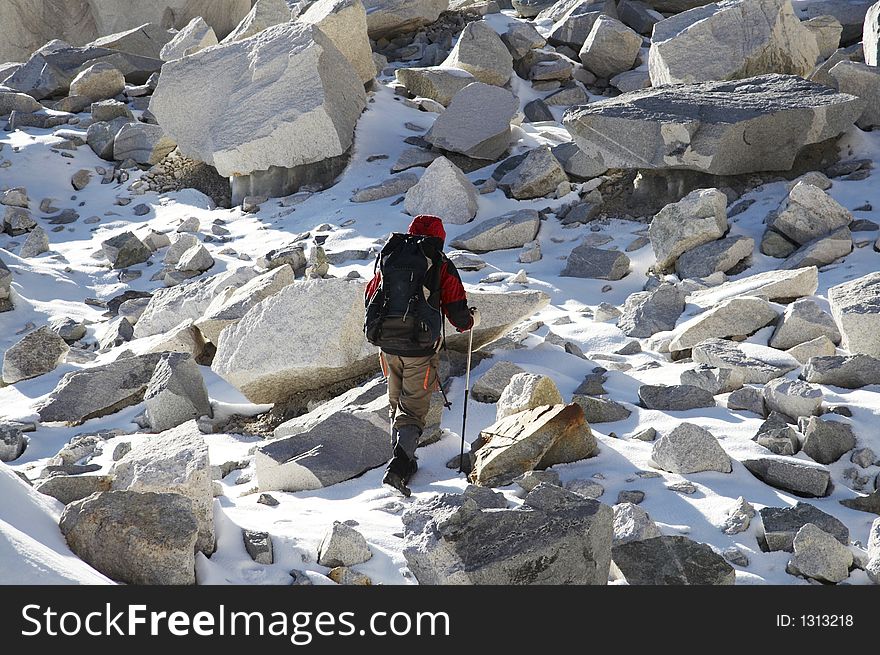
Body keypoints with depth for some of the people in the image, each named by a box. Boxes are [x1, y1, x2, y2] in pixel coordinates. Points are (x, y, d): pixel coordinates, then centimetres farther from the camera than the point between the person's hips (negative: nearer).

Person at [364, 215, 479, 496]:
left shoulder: (387, 258, 8)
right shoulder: (440, 264, -5)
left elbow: (369, 298, 19)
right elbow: (458, 312, -5)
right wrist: (471, 319, 18)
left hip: (387, 345, 4)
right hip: (420, 347, -4)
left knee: (397, 404, 22)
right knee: (413, 409, 0)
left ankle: (404, 461, 29)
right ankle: (398, 467, -16)